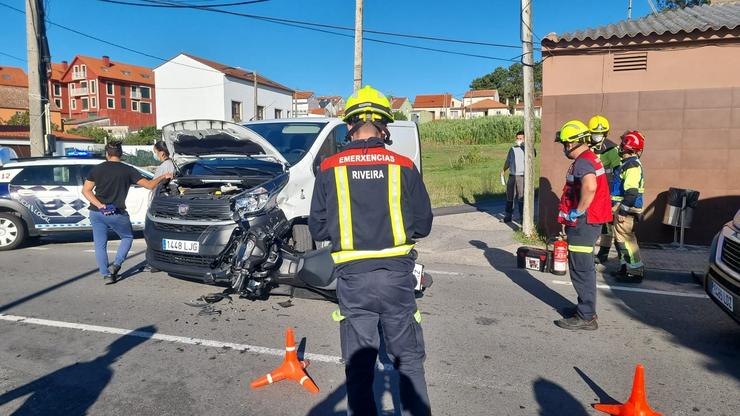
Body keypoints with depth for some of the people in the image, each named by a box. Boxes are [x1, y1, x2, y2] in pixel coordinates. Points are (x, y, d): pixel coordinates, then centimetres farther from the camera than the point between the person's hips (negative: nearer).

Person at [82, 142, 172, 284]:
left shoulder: (97, 169, 5)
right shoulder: (128, 170, -3)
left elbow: (86, 190, -2)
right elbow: (150, 185, -5)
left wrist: (100, 205, -9)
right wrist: (163, 177, 10)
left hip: (96, 213, 3)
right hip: (117, 213, -3)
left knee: (100, 244, 11)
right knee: (127, 237, 21)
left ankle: (106, 275, 7)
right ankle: (116, 265, 7)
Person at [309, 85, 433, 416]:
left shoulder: (330, 168, -3)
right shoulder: (403, 166, -3)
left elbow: (317, 229, 2)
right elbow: (423, 224, 3)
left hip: (352, 277, 0)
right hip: (397, 275, 0)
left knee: (359, 366, 15)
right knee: (409, 361, 16)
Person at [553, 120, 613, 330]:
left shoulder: (582, 162, -18)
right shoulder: (590, 158, 15)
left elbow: (590, 187, -37)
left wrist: (578, 211, -25)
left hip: (583, 223, -11)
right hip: (589, 222, 11)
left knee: (581, 269, -3)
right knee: (584, 268, 20)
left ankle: (586, 317, 5)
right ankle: (586, 307, 33)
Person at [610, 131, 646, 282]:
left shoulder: (633, 165, -17)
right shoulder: (628, 163, 15)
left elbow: (631, 192, -23)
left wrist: (623, 210, -23)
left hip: (626, 209, -10)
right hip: (623, 208, 10)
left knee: (626, 240, -5)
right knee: (621, 239, 17)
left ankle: (636, 272, 2)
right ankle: (625, 268, 27)